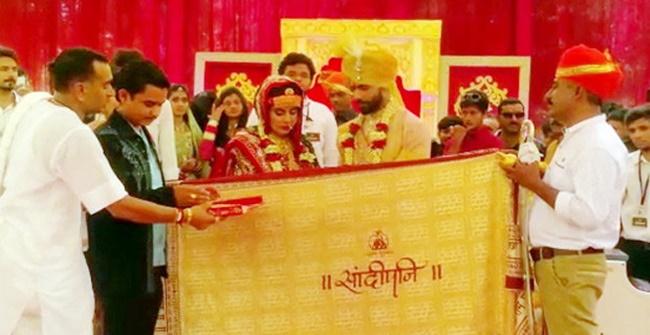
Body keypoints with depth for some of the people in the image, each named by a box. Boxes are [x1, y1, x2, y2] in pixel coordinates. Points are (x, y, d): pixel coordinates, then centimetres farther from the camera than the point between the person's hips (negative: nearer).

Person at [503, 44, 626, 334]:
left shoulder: (597, 143, -17)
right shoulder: (578, 137, 15)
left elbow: (589, 213, -26)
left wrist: (535, 184, -19)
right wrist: (536, 180, 5)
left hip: (572, 266, -10)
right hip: (557, 262, 10)